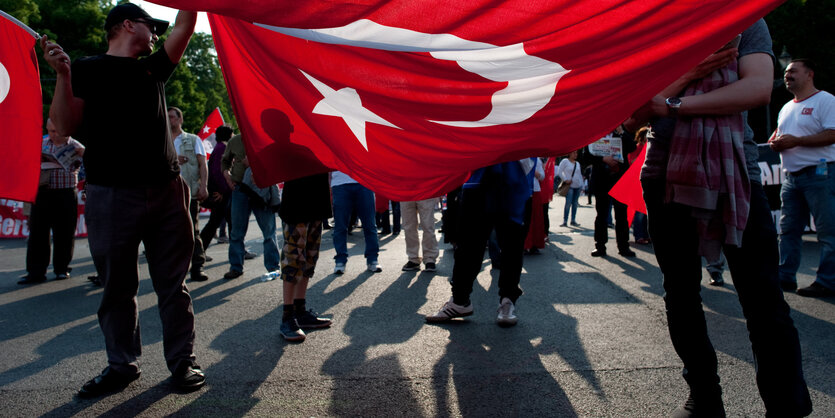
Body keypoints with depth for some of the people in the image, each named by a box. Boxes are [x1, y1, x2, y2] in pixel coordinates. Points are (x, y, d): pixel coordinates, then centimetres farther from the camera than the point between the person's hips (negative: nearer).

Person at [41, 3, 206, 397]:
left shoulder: (152, 68, 18)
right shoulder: (87, 68, 7)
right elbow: (66, 127, -3)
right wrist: (63, 74, -14)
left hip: (166, 190, 3)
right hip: (112, 194, -3)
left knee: (173, 282, 5)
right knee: (117, 286, 6)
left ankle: (182, 361, 13)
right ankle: (121, 365, 20)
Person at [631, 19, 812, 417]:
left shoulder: (746, 21, 10)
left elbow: (758, 87, -9)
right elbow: (633, 115, 1)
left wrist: (675, 104, -11)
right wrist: (685, 76, -11)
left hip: (735, 173, -2)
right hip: (666, 175, 3)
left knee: (763, 299, -6)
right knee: (680, 294, 7)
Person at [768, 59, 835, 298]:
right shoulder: (787, 108, 21)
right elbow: (779, 133, 29)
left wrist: (795, 141, -17)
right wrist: (775, 142, 5)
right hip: (791, 175, 8)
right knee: (788, 229, 7)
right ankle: (785, 277, 12)